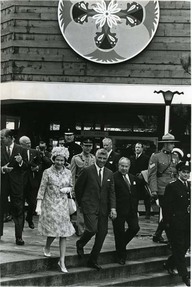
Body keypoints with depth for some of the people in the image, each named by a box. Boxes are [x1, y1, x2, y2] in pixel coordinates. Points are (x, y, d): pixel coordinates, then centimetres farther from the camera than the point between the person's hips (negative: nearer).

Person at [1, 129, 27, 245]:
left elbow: (26, 167, 1)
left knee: (18, 210, 3)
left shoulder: (20, 149, 1)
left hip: (16, 183, -1)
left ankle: (19, 236, 9)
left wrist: (21, 161, -19)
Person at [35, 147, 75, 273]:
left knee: (64, 233, -1)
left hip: (63, 205, 3)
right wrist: (38, 206, -11)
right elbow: (42, 189, -6)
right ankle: (47, 247, 30)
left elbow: (71, 187, 16)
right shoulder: (48, 172, -6)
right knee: (52, 230, -5)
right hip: (50, 205, -3)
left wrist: (68, 189, -8)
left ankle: (62, 261, 7)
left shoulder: (68, 172, 4)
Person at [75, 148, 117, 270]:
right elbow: (78, 187, 3)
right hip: (89, 206, -5)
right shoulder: (87, 171, -4)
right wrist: (81, 203, 7)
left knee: (102, 234, 3)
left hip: (103, 208, 5)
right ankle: (80, 244, 13)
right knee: (92, 229, -20)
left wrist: (113, 207, -5)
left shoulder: (109, 174, 10)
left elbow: (111, 192, 7)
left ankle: (93, 260, 15)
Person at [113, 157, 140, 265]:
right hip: (119, 211, -6)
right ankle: (121, 256, 17)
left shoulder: (133, 178, 13)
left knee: (135, 228, -1)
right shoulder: (113, 177, -10)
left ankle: (122, 243, 27)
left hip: (132, 210, 6)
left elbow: (136, 195, 17)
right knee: (120, 232, 3)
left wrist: (136, 209, 12)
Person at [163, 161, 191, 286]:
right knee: (179, 248, 0)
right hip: (177, 223, -6)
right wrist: (167, 222, -10)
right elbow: (167, 206, -8)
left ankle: (169, 265, 33)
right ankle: (185, 277, 5)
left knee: (185, 247, 12)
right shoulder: (172, 187, -7)